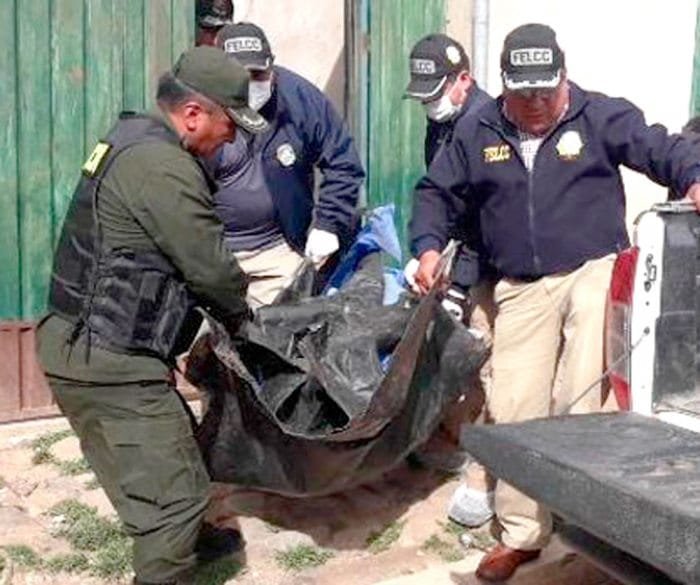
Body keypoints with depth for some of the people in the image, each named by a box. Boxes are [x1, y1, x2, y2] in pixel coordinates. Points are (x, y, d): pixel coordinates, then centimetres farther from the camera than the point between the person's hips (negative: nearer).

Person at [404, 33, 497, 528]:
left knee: (484, 369, -10)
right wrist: (420, 252, 9)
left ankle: (485, 482, -3)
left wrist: (458, 286, -22)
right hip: (462, 262, 9)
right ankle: (458, 444, 34)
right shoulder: (440, 124, 11)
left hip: (490, 268, -9)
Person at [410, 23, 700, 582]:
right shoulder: (478, 132, 7)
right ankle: (522, 533, 16)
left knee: (583, 400, -20)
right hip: (523, 289, 3)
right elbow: (437, 190, 16)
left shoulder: (600, 116, -1)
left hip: (595, 270, -3)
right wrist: (431, 247, 2)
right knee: (516, 409, 2)